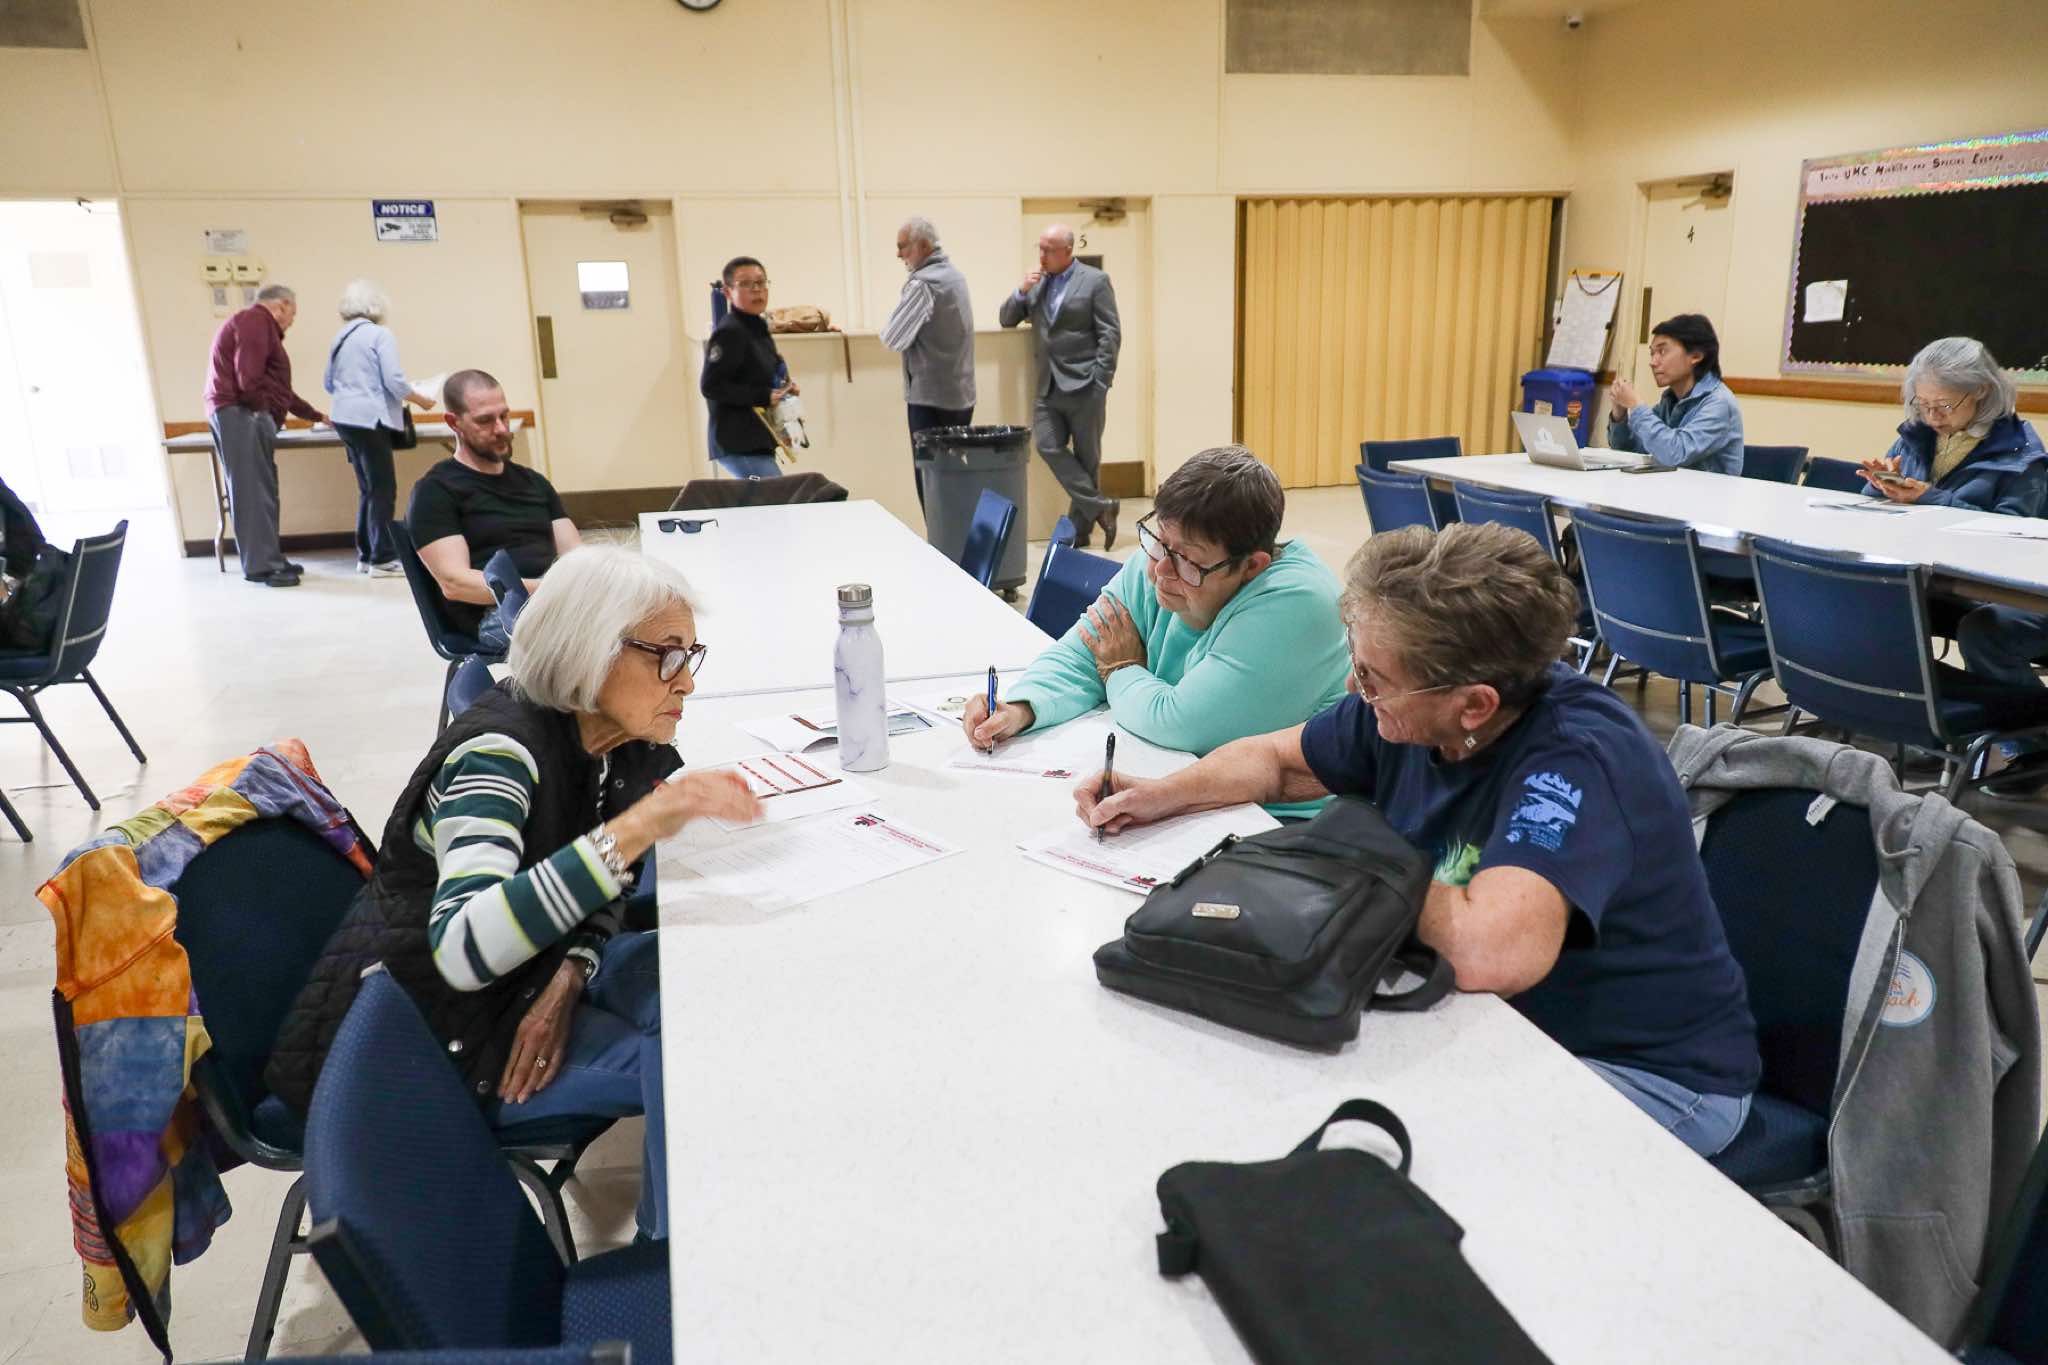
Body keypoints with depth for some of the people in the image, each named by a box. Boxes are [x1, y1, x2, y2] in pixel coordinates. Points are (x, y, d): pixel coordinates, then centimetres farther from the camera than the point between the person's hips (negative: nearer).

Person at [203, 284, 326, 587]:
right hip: (240, 413, -10)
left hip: (248, 414, 10)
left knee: (262, 492, 9)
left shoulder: (259, 325, 27)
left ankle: (269, 559, 12)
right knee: (252, 492, -11)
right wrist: (262, 409, -8)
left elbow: (276, 386, 31)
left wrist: (316, 415, 35)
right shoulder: (255, 321, -7)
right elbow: (248, 377, -20)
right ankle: (261, 565, -12)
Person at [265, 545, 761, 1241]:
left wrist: (567, 981, -14)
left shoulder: (628, 748, -4)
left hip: (526, 969, 8)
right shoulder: (498, 752, -28)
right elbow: (462, 949, -43)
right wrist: (637, 827, -49)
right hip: (434, 1031, -8)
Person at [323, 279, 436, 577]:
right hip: (370, 419, -8)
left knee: (368, 487, 15)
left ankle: (365, 554, 16)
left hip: (345, 418, 8)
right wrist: (420, 400, 0)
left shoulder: (339, 338, 14)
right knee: (383, 488, -4)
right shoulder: (380, 334, -8)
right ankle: (383, 559, -6)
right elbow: (394, 380, -14)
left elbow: (329, 384, 19)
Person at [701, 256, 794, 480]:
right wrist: (764, 397, -20)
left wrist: (785, 389, 7)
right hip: (740, 446, -10)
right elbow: (710, 386, -18)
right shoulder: (729, 333, -13)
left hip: (758, 443, 10)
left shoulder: (759, 329, 16)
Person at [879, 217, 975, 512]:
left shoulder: (923, 283, -16)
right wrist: (903, 323, 13)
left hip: (931, 398, -9)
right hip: (961, 395, 9)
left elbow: (893, 338, -15)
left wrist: (887, 329, 5)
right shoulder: (954, 274, 13)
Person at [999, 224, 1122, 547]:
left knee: (1086, 457, 2)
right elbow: (1006, 320, 16)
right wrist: (1022, 292, -3)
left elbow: (1110, 334, -7)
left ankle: (1080, 526, 12)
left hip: (1083, 385, -5)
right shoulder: (1037, 281, 13)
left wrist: (1100, 384, -14)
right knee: (1048, 446, -9)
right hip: (1049, 385, 5)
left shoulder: (1095, 280, -3)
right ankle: (1100, 507, -2)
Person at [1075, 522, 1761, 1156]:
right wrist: (1160, 795, -5)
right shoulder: (1408, 710, -8)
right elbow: (1278, 759, 12)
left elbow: (1489, 953, -47)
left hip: (1643, 1070, -7)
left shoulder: (1576, 759, -31)